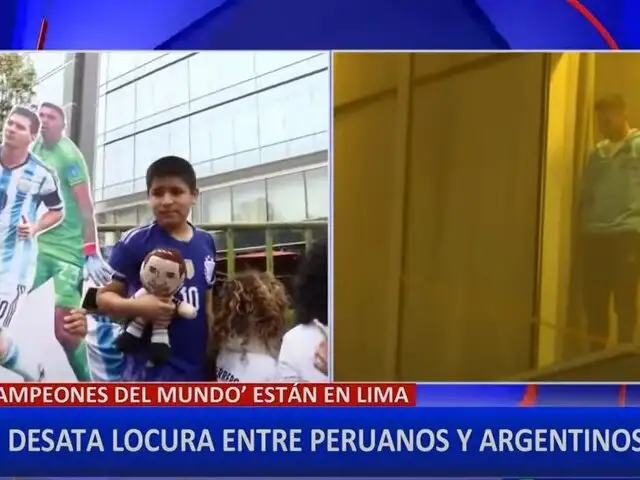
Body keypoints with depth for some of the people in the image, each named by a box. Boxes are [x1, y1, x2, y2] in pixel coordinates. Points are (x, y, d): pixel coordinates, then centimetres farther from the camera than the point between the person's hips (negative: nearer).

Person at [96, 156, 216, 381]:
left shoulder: (206, 243, 6)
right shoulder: (135, 242, -9)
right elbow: (103, 296, -4)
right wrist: (138, 307, -24)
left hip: (196, 370, 5)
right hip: (149, 370, -5)